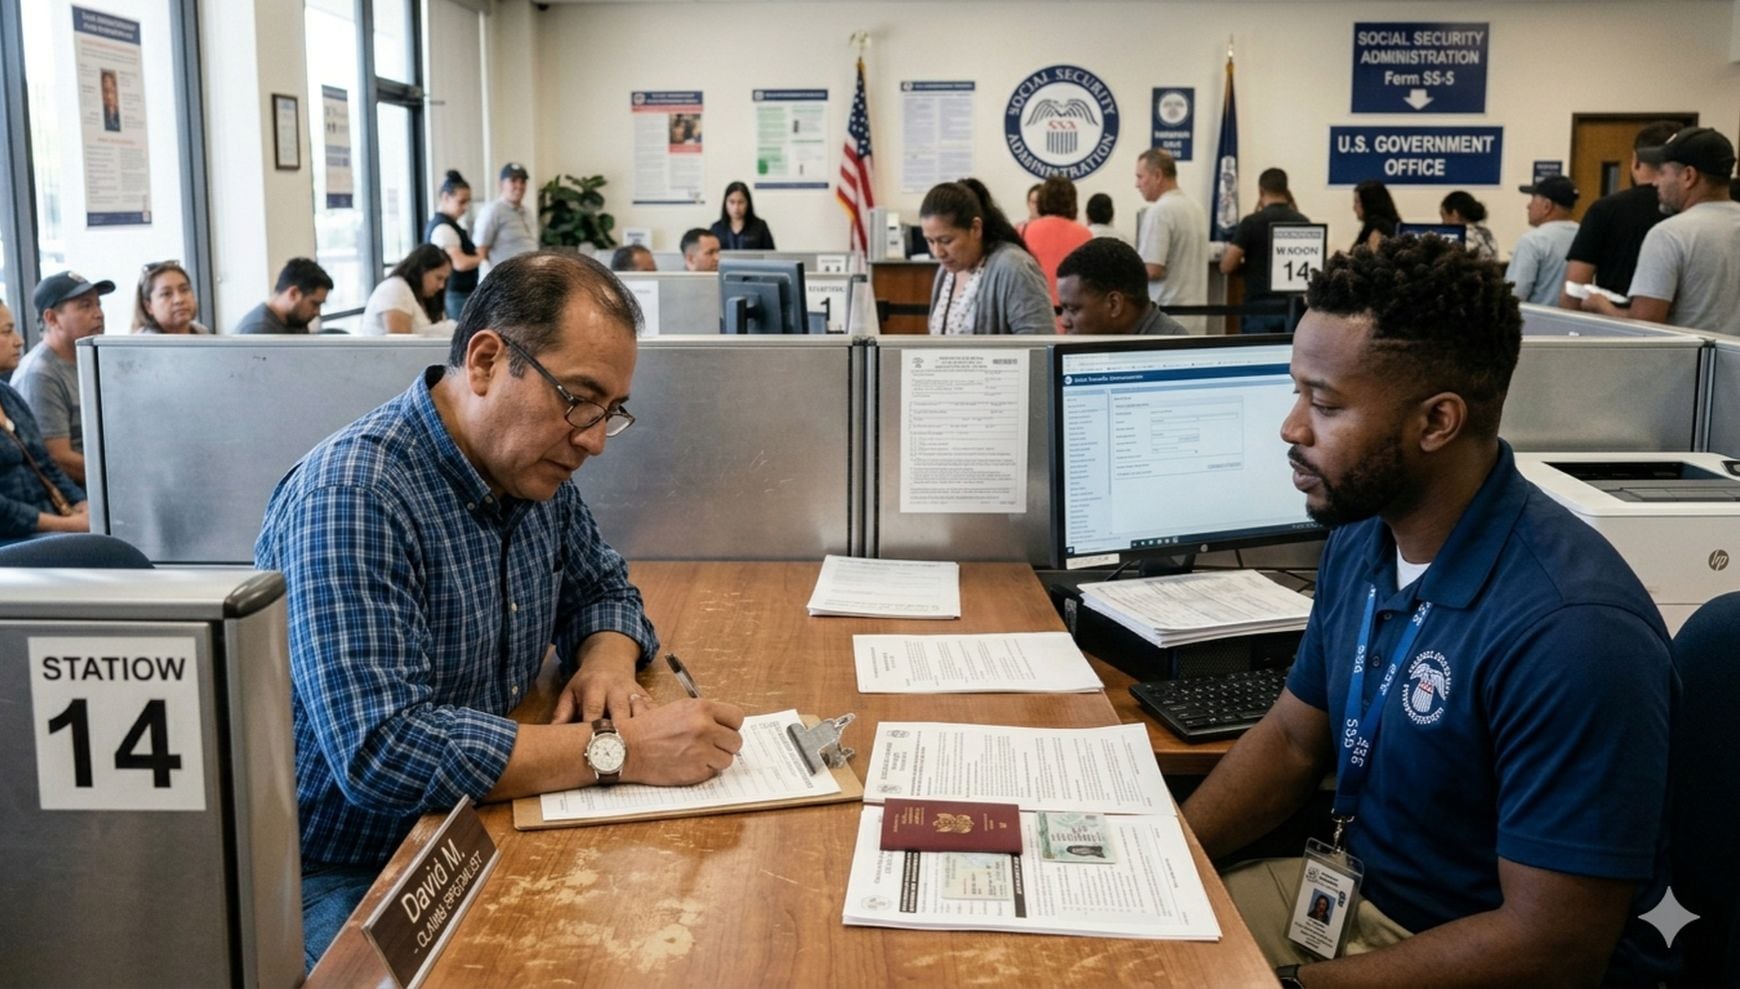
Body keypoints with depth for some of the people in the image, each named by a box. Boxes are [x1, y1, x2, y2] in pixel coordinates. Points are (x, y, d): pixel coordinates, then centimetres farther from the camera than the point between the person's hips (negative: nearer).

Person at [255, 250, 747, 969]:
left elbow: (602, 588, 17)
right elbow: (381, 751, -31)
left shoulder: (534, 472, 1)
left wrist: (607, 659, -6)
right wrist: (618, 750, -30)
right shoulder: (352, 499, -24)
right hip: (343, 881, -7)